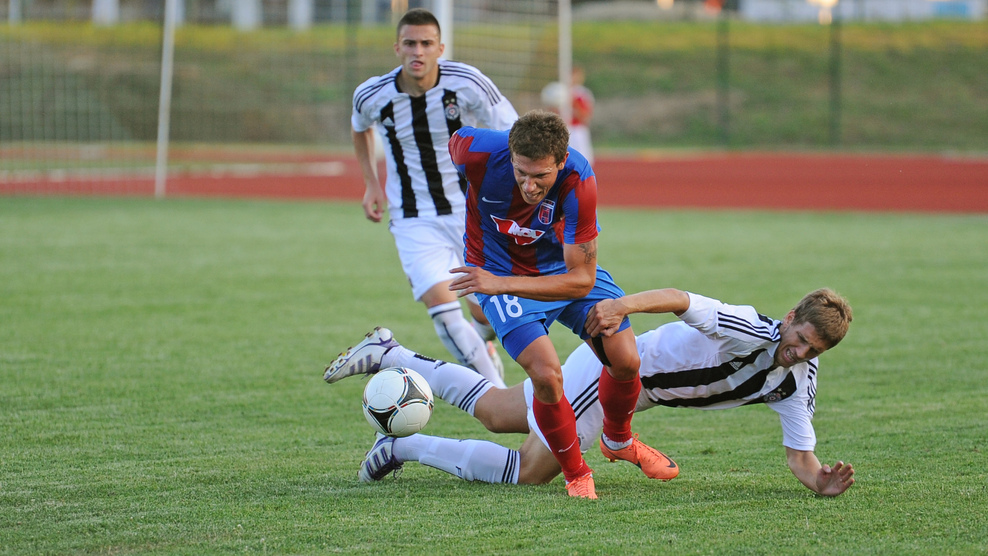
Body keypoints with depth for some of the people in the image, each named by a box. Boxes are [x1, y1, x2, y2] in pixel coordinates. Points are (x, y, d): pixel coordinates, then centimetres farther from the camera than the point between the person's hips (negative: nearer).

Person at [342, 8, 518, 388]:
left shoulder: (467, 84, -16)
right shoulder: (372, 96, -9)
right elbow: (360, 127, 17)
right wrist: (371, 184, 8)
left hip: (471, 210, 0)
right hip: (414, 221, 0)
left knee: (485, 311, -1)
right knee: (441, 307, -20)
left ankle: (482, 347, 39)